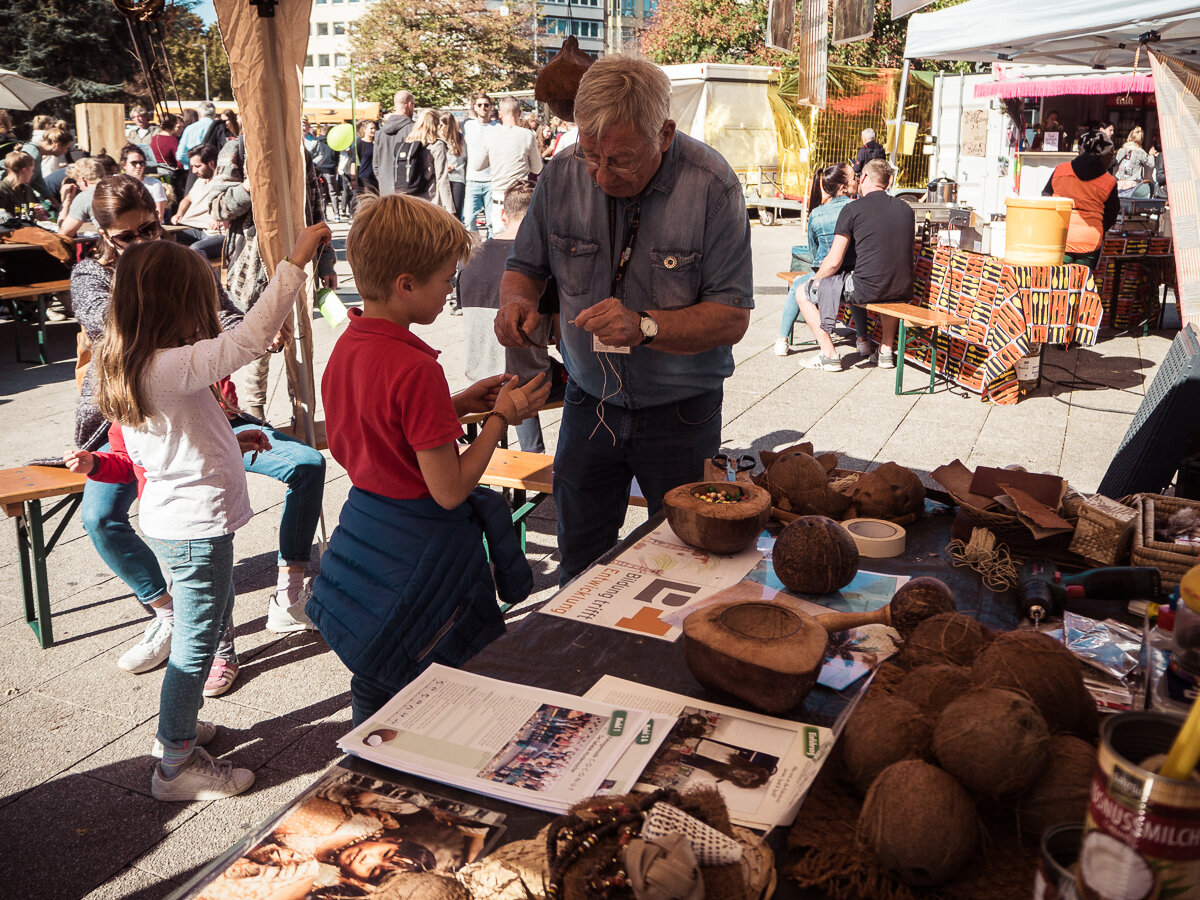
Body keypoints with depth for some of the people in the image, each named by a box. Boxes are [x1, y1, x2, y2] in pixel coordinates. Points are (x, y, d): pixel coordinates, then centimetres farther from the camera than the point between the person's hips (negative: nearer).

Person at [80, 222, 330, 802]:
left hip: (168, 518, 10)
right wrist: (296, 260, -26)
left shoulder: (126, 366, 3)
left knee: (210, 618, 25)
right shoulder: (175, 367, -26)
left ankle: (179, 722, 41)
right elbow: (251, 336, -31)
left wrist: (228, 439, 16)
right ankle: (176, 765, 17)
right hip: (196, 528, -10)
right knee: (195, 641, 3)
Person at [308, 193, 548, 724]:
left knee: (372, 685, 24)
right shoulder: (416, 369, -26)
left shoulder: (346, 345, 1)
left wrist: (457, 404, 7)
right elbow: (450, 491, -22)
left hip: (364, 528, 9)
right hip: (421, 549, -9)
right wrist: (501, 417, -12)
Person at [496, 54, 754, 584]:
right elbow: (525, 265, 6)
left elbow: (732, 317, -17)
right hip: (589, 400, 3)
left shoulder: (711, 186, -17)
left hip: (680, 411, -3)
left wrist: (644, 325, -31)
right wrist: (516, 300, -17)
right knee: (579, 561, 17)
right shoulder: (562, 174, -7)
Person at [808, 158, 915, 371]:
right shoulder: (906, 208, 10)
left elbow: (834, 262, -9)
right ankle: (886, 350, 35)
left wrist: (816, 279, 11)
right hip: (903, 293, 6)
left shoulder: (853, 209, -6)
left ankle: (828, 354, 10)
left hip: (867, 291, -6)